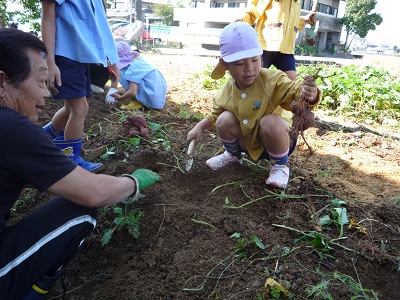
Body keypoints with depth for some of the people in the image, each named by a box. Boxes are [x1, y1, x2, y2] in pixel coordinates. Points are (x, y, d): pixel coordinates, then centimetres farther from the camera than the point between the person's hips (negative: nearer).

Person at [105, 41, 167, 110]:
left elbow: (132, 92, -21)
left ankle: (137, 103, -6)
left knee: (122, 73, -9)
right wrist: (112, 89, 18)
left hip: (153, 100, -10)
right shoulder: (138, 60, 13)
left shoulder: (133, 67, -14)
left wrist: (120, 98, -3)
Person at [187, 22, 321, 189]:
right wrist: (200, 126, -6)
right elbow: (215, 114, 9)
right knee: (224, 119, -18)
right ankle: (233, 154, 15)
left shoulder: (273, 80, -24)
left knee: (270, 121, -35)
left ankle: (280, 166, -7)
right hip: (248, 143, 4)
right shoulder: (226, 92, -9)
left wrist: (309, 95, -60)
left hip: (278, 140, -4)